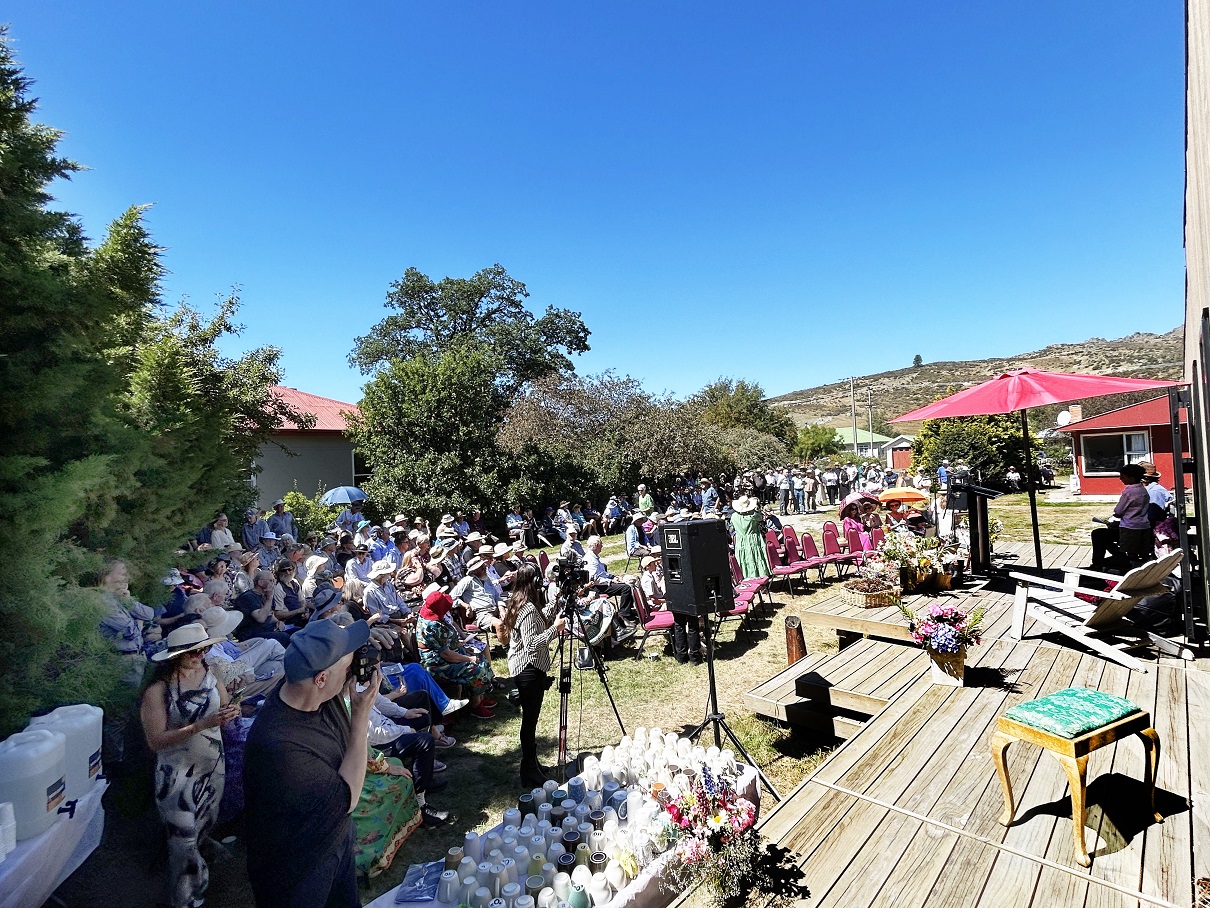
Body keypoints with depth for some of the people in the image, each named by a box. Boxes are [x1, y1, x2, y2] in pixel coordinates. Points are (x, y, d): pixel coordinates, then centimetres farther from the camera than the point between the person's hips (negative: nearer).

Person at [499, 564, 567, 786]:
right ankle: (530, 773, 12)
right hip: (530, 669, -10)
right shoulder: (529, 609, -23)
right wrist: (555, 628, -22)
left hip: (521, 668, 10)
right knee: (530, 720, 1)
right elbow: (532, 644, -27)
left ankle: (532, 765, 31)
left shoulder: (516, 603, 7)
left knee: (530, 719, 18)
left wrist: (553, 607, 18)